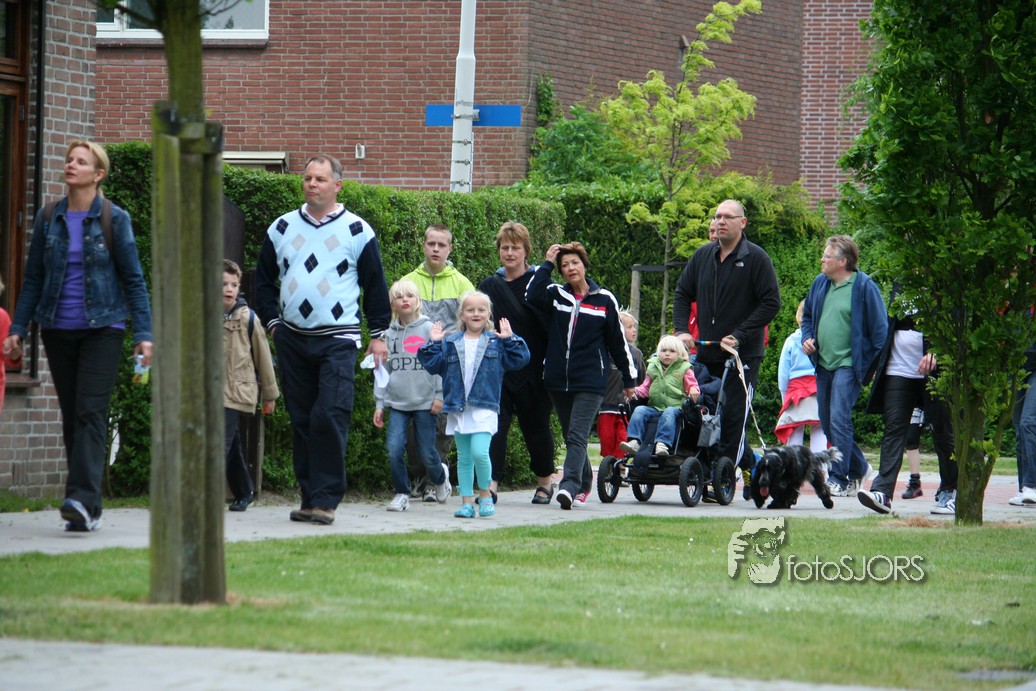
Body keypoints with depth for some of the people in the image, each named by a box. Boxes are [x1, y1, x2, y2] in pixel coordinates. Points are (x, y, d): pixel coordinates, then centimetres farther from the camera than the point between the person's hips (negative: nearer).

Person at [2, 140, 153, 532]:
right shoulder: (48, 219, 6)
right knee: (71, 416, 4)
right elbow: (33, 279, 11)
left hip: (102, 327, -4)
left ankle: (83, 499, -25)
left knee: (91, 411, -15)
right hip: (58, 330, 4)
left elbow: (134, 279, -1)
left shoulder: (114, 220, -3)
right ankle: (87, 511, 8)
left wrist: (144, 333, -7)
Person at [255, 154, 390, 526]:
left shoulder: (357, 230, 2)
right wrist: (272, 321, 9)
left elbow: (375, 285, 6)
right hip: (292, 339, 4)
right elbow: (264, 278, 19)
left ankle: (326, 499, -13)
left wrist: (378, 334, 4)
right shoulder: (282, 228, 11)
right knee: (301, 421, 6)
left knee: (330, 418, -15)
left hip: (337, 341, -4)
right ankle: (309, 497, 11)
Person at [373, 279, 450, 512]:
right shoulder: (389, 334, 6)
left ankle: (440, 477, 34)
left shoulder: (429, 330, -2)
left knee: (426, 453, 1)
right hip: (397, 403, 3)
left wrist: (440, 396, -7)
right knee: (394, 448, -11)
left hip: (425, 402, -2)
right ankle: (401, 493, 7)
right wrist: (379, 403, 7)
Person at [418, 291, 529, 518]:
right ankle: (467, 501, 14)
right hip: (458, 409, 3)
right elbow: (432, 364, 7)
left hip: (484, 408, -3)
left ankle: (485, 493, 2)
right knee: (464, 458, 8)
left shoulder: (496, 342, 6)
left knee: (479, 452, -17)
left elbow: (519, 359, 1)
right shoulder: (450, 344, 10)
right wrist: (434, 344, -3)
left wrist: (510, 339, -7)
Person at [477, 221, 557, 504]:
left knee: (535, 425, 9)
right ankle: (490, 484, -13)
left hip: (532, 370, -3)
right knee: (495, 425, -9)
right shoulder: (490, 286, 9)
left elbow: (550, 326, -5)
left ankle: (545, 481, 28)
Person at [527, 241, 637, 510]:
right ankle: (584, 485, 27)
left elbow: (618, 341, 7)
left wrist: (629, 379, 10)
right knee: (570, 437, 13)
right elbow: (532, 296, -16)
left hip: (590, 381, -4)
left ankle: (569, 486, -26)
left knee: (577, 437, -15)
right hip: (558, 380, 4)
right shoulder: (556, 295, 6)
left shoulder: (604, 300, 1)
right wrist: (547, 263, -10)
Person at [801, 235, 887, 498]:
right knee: (827, 423, 11)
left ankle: (838, 479, -12)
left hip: (848, 365, -8)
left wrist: (876, 365, -11)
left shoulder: (864, 287, -10)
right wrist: (807, 338, 8)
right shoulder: (820, 283, 11)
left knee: (839, 420, -15)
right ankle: (859, 468, 28)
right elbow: (808, 315, 26)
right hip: (823, 365, 8)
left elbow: (879, 328, -9)